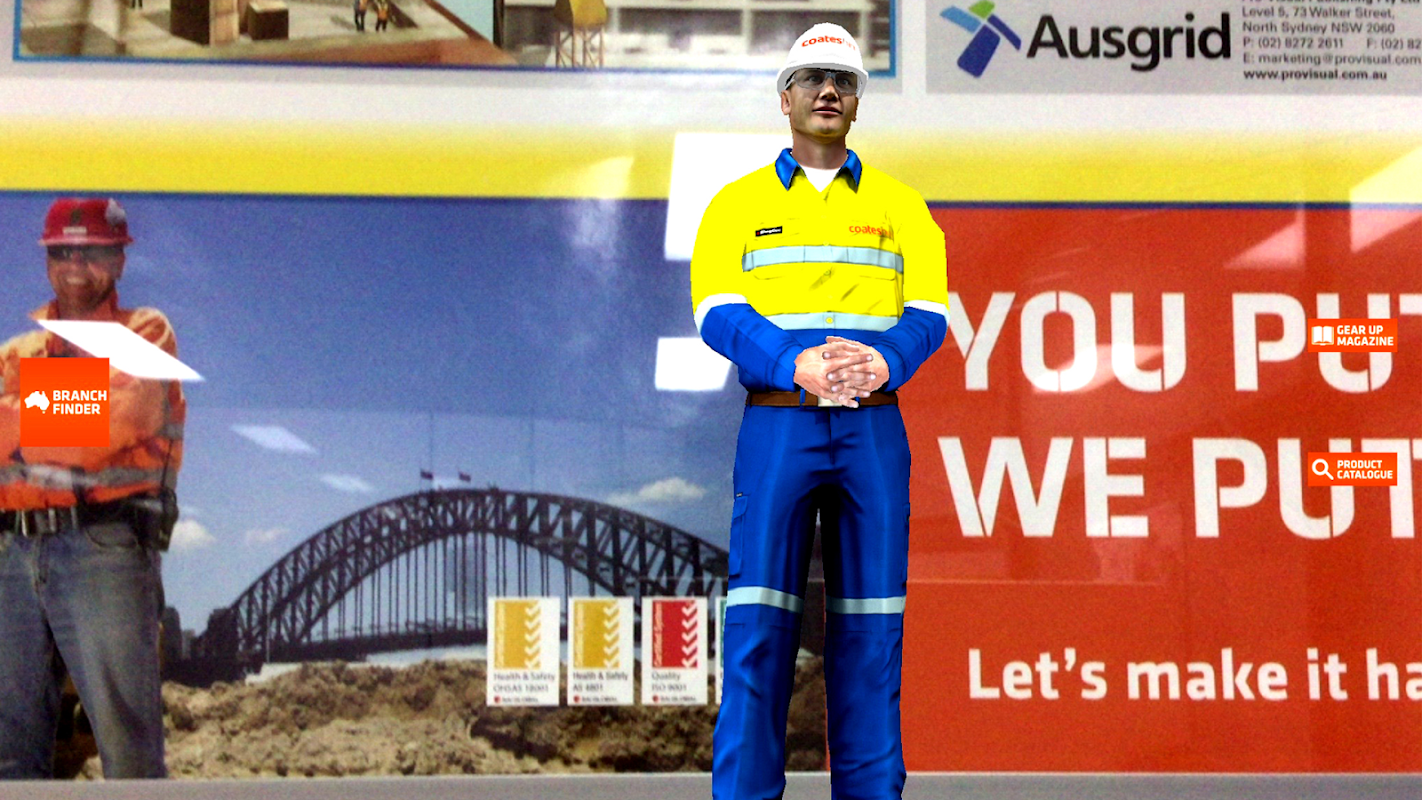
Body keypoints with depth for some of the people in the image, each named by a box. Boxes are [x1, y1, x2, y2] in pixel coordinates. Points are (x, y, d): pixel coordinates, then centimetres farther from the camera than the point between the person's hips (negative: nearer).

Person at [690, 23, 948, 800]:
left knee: (869, 625, 2)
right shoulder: (738, 203, 11)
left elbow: (928, 314, 6)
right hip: (777, 422, -1)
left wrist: (884, 359, -16)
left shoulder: (899, 206, 16)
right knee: (758, 621, -6)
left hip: (874, 427, 2)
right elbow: (719, 315, -1)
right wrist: (796, 365, -18)